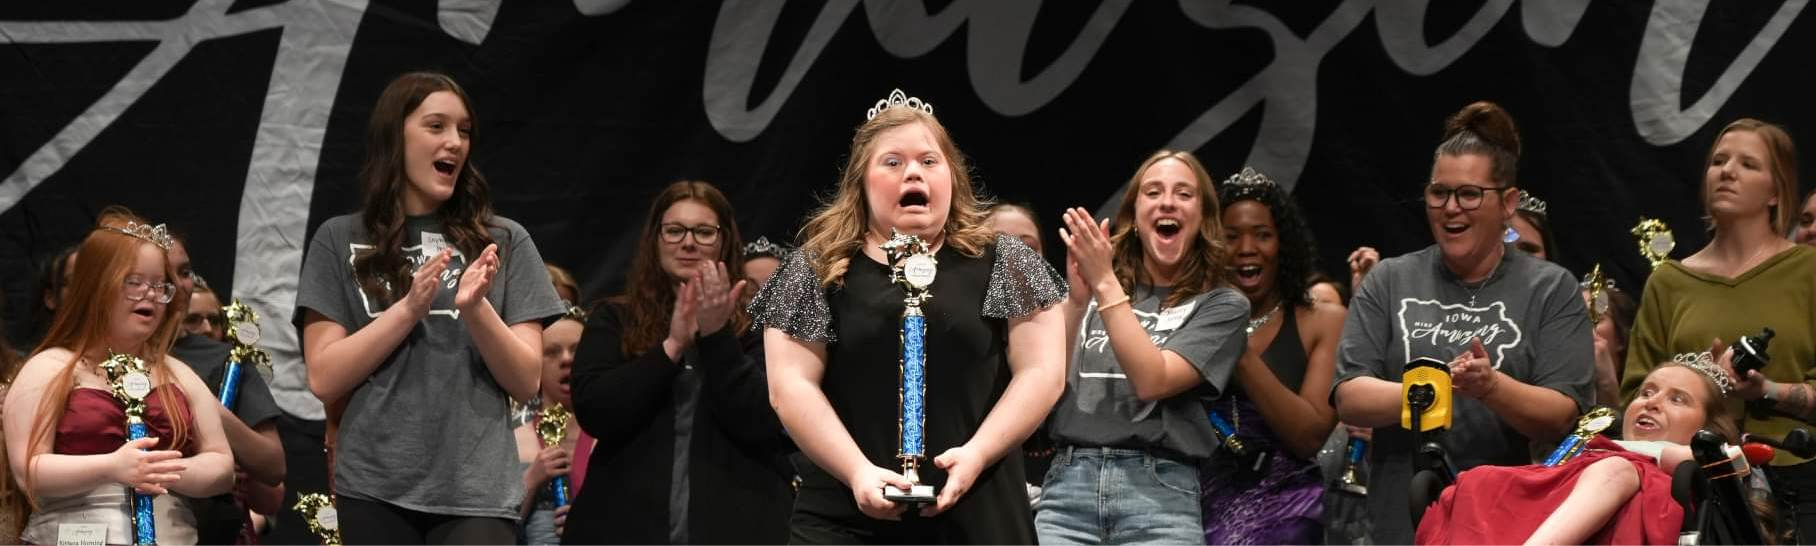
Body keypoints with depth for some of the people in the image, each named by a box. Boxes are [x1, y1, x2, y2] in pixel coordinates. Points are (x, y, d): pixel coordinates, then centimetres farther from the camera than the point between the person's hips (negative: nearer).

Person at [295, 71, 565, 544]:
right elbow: (324, 379, 0)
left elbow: (526, 380, 4)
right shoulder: (341, 241, 7)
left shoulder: (504, 243, 8)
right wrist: (409, 308, -12)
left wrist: (475, 309, -14)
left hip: (477, 491, 0)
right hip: (374, 489, 0)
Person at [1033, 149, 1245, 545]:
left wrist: (1105, 283, -11)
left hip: (1159, 493, -2)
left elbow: (1152, 381, -10)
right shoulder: (1093, 285, 13)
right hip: (1067, 485, 2)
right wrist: (1077, 297, -8)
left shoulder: (1221, 304, 5)